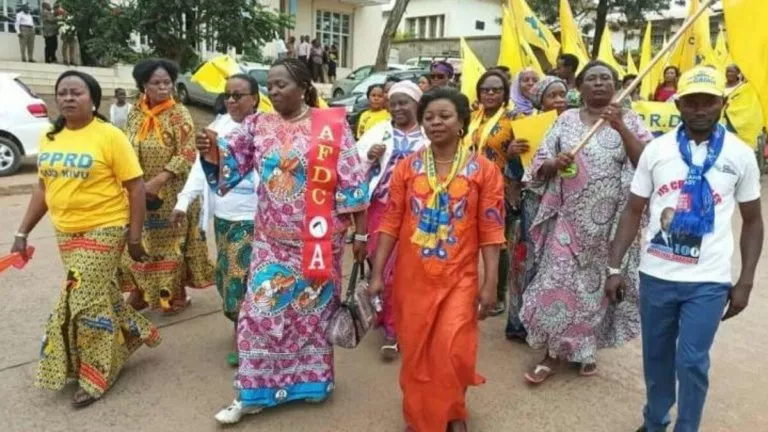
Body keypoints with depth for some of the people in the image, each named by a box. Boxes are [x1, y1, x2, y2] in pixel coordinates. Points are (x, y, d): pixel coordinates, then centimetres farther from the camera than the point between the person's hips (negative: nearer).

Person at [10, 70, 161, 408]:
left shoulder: (109, 136, -13)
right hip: (66, 232, 6)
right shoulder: (49, 137, 6)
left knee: (84, 301, -2)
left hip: (103, 229, -6)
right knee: (98, 294, 15)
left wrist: (134, 237, -14)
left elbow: (136, 187, -12)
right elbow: (44, 188, 14)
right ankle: (133, 333, 39)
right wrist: (23, 232, 11)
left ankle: (96, 376, 16)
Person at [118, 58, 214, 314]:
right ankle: (140, 291, 25)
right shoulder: (135, 113, 5)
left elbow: (187, 154, -16)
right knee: (138, 243, 10)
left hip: (170, 194, -4)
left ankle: (176, 295, 19)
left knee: (171, 243, 5)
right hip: (138, 192, 5)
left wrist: (157, 181, -22)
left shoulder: (179, 115, -9)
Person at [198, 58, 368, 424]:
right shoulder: (258, 125, 5)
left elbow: (351, 181, -6)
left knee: (314, 308, 10)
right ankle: (254, 391, 18)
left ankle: (312, 379, 30)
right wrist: (210, 153, -23)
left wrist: (361, 232, -6)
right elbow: (228, 160, 1)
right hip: (272, 240, 3)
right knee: (261, 310, 4)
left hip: (319, 239, -3)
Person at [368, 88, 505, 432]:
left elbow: (491, 231, -4)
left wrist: (490, 283, -8)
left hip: (459, 278, -2)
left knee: (451, 351, -4)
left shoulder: (483, 169, -3)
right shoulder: (407, 167, 2)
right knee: (415, 354, 10)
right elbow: (391, 223, 1)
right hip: (412, 277, 2)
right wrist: (377, 275, -2)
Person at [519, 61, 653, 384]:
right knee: (558, 283, -2)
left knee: (599, 284, 10)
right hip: (568, 218, 1)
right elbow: (539, 164, 4)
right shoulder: (566, 119, 5)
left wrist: (621, 128, -22)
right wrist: (555, 164, -18)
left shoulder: (629, 121, 1)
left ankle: (587, 349, 31)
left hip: (610, 223, 0)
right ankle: (553, 353, 14)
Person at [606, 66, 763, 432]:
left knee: (691, 362, 1)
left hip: (709, 281, -1)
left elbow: (752, 221, 6)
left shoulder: (740, 155, -1)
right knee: (656, 356, 15)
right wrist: (614, 267, -2)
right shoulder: (656, 149, 0)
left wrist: (745, 283, 1)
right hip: (655, 275, 2)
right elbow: (633, 212, 3)